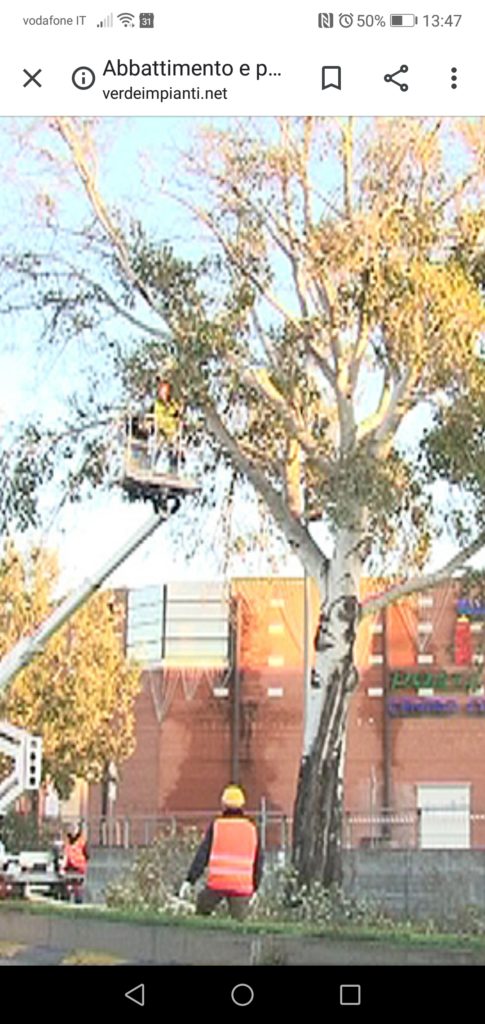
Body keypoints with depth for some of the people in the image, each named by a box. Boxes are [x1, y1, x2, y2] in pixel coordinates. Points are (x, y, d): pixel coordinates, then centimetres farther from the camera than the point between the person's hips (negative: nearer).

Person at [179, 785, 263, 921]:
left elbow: (202, 855, -1)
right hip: (242, 885, 2)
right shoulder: (252, 829, 10)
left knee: (202, 911, 20)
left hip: (218, 882, -2)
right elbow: (258, 861, 13)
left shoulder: (216, 825, 3)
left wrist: (189, 880, 0)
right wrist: (254, 888, 21)